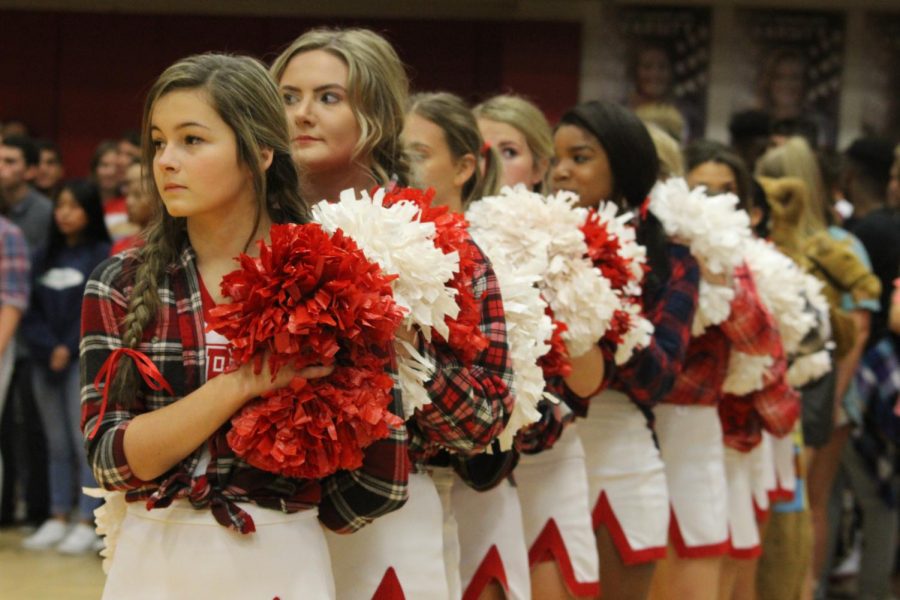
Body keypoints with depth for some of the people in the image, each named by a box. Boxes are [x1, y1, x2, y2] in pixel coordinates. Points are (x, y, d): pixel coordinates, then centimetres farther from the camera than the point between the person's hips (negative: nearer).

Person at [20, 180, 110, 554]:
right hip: (45, 361, 6)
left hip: (84, 361, -6)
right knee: (57, 444, 9)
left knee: (86, 442, -6)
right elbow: (32, 310, 10)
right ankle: (58, 519, 13)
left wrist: (69, 349, -12)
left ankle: (87, 523, -3)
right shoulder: (46, 257, 15)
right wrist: (48, 347, -6)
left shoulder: (102, 255, -2)